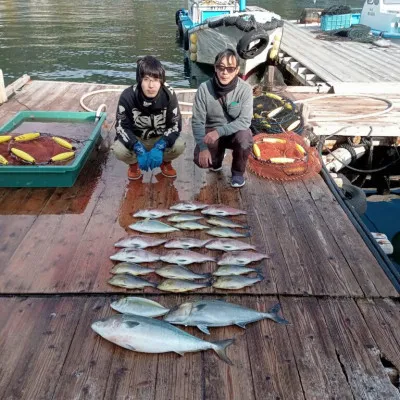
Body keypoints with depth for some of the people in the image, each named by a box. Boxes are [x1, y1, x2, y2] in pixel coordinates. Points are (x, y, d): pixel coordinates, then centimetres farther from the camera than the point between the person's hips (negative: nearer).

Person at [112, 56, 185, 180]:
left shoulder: (169, 95, -22)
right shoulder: (128, 96, -24)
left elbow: (176, 125, -18)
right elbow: (122, 127, -20)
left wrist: (159, 147, -35)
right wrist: (139, 150, -36)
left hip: (161, 139, 1)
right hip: (135, 140, 0)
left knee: (179, 145, -29)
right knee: (118, 150, -31)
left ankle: (165, 162, 8)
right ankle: (133, 163, 7)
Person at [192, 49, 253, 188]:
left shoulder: (245, 89, -18)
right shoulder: (204, 88, -16)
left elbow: (245, 121, -22)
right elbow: (197, 121, -13)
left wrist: (219, 131, -34)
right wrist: (203, 147, -25)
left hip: (234, 132, -1)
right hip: (211, 132, 1)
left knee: (244, 137, -35)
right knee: (200, 159, -24)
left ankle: (238, 171, -3)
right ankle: (217, 157, 17)